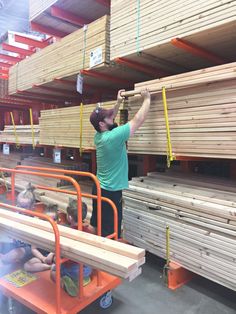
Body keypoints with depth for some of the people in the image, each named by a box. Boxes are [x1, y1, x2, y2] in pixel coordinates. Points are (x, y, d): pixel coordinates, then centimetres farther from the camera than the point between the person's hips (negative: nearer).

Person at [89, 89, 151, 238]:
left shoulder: (99, 136, 2)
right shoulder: (113, 137, -23)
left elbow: (110, 122, 23)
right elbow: (138, 120, -17)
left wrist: (118, 103, 22)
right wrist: (147, 99, -4)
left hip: (99, 189, 9)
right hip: (111, 192, -9)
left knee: (99, 228, 21)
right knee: (109, 235, 4)